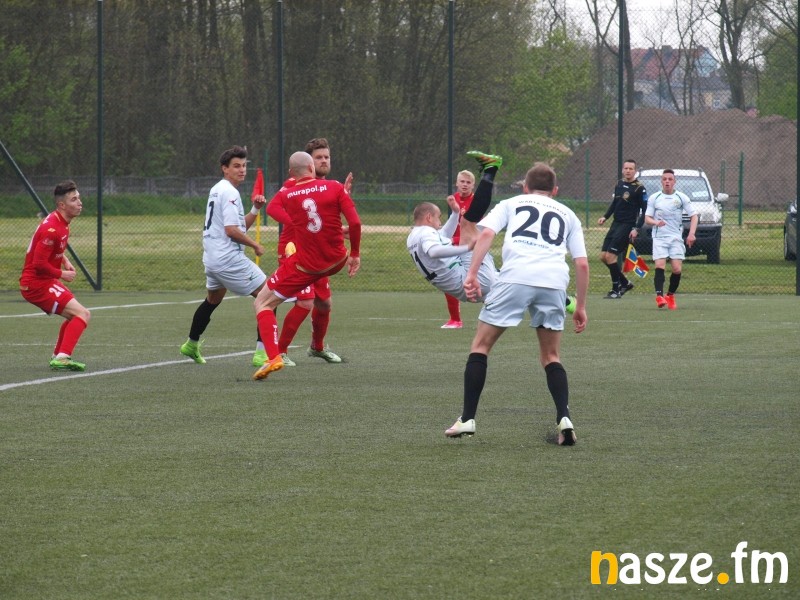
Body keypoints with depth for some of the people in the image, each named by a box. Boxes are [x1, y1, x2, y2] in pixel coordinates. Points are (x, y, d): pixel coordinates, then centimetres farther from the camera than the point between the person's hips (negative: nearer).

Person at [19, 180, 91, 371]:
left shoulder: (62, 222, 8)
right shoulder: (52, 229, -25)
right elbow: (39, 264, -26)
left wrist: (65, 261, 11)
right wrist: (62, 274, -12)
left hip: (45, 282, 10)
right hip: (37, 285, -10)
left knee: (74, 315, 25)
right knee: (83, 314, -19)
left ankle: (58, 357, 30)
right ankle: (62, 358, -26)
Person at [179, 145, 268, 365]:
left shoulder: (217, 190, 16)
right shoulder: (229, 193, -14)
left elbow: (241, 225, 17)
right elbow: (232, 230, -21)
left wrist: (255, 209, 3)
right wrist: (255, 245, -10)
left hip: (212, 257, 10)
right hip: (229, 258, -10)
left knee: (213, 299, 31)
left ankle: (191, 345, 45)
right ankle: (262, 353, -16)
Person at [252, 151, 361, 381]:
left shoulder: (285, 196, -3)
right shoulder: (335, 188, -6)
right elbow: (355, 223, -11)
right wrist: (355, 254, 3)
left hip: (305, 266, -2)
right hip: (336, 262, 2)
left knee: (262, 303, 8)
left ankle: (273, 356, -11)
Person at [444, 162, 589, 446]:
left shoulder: (511, 204, 25)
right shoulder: (568, 215, 30)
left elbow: (486, 233, 6)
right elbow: (582, 263, 19)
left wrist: (472, 274, 0)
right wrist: (580, 307, 25)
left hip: (515, 277, -2)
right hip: (555, 282, 2)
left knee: (480, 346, 12)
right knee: (551, 357, 18)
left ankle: (467, 420, 5)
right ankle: (563, 419, -3)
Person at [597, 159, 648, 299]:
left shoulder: (639, 188, -10)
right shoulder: (619, 184, 10)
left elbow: (644, 210, -10)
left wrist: (636, 228, -17)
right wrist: (605, 217, 12)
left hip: (628, 226, -8)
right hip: (616, 224, 8)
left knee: (610, 256, -14)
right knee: (603, 256, 5)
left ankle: (616, 290, -1)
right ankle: (625, 283, 19)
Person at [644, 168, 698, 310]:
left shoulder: (681, 197, 4)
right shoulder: (654, 198, 6)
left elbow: (694, 216, 6)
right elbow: (647, 218, 6)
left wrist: (691, 233, -9)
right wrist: (656, 222, -17)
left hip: (676, 238, 0)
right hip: (659, 238, 0)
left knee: (677, 269, -8)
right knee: (660, 266, -18)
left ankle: (670, 295, 10)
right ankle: (659, 296, -21)